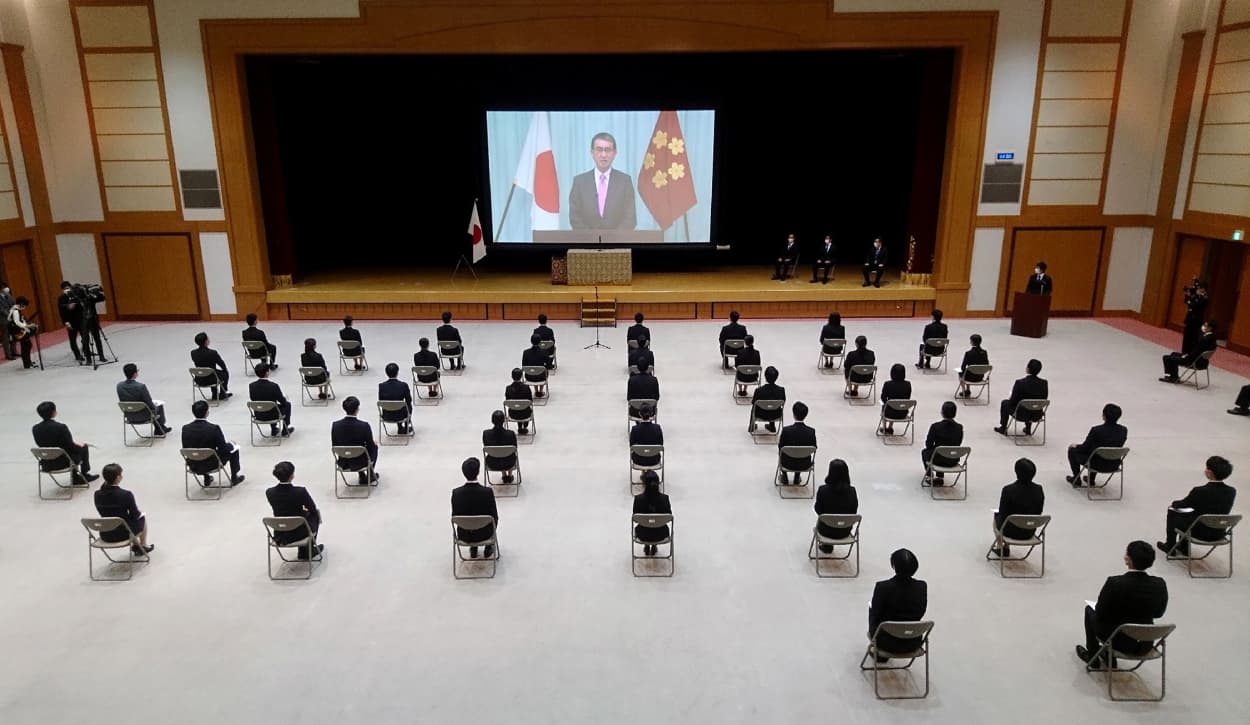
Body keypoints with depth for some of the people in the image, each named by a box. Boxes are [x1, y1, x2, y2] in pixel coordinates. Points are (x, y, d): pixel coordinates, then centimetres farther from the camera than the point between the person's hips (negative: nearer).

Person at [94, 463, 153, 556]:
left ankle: (135, 545, 46)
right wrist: (138, 512, 10)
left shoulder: (97, 494, -10)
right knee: (142, 517, 28)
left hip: (105, 535, 5)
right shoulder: (126, 495, -24)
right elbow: (135, 516, -13)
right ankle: (143, 546, 42)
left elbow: (103, 513, 7)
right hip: (123, 534, -5)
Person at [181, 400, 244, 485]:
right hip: (211, 465, -4)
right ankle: (234, 478, 29)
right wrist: (229, 444, 7)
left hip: (194, 467, 4)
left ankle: (207, 479, 42)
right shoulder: (214, 429, -24)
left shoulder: (185, 429, -11)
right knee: (233, 447, 18)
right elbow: (224, 449, -16)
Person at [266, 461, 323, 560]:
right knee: (315, 514, 27)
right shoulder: (300, 491, -26)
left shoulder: (269, 492, -14)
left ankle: (304, 552, 39)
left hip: (279, 536, 4)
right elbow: (313, 509, -7)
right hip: (298, 534, -4)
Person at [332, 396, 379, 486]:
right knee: (374, 446, 29)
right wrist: (373, 443, 10)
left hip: (343, 464, 3)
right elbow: (371, 447, -14)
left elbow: (335, 446, -3)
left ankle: (362, 476, 39)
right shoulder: (364, 426, -25)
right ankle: (370, 475, 41)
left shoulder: (335, 425, -16)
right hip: (360, 463, -3)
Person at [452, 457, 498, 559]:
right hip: (484, 534, -1)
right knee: (494, 519, 32)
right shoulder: (487, 491, -24)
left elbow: (455, 517, -6)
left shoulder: (456, 493, -20)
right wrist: (494, 519, 10)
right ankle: (488, 549, 37)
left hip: (463, 535, 2)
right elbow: (494, 516, -13)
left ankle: (473, 550, 39)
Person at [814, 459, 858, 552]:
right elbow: (854, 512, -6)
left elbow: (818, 511, -10)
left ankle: (827, 545, 49)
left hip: (826, 530, -2)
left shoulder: (823, 490, -24)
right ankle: (828, 545, 51)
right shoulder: (852, 491, -19)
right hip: (845, 532, 2)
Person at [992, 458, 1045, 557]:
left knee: (997, 516, 31)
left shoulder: (1008, 490, -27)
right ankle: (1006, 547, 43)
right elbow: (1038, 513, -1)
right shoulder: (1039, 490, -15)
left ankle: (1000, 547, 45)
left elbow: (1002, 514, -16)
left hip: (1011, 531, -3)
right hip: (1030, 532, 4)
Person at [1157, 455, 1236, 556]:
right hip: (1219, 534, 5)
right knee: (1189, 513, 32)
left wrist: (1173, 504, 15)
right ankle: (1183, 548, 42)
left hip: (1200, 533, -5)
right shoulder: (1232, 491, -12)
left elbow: (1182, 505, -9)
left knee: (1172, 512, 21)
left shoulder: (1199, 491, -28)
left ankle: (1170, 547, 34)